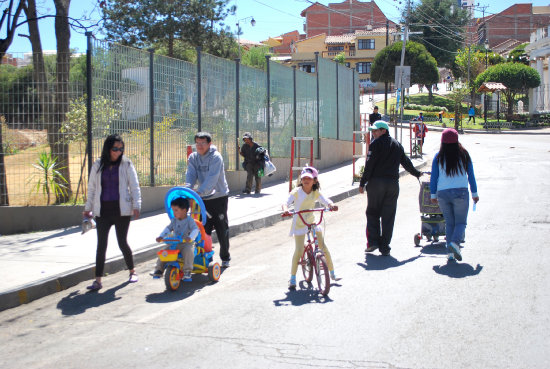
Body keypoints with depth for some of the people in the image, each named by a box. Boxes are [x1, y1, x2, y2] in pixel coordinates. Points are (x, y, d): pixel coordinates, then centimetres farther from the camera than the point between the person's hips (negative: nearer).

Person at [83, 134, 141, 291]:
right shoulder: (98, 166, 8)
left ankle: (132, 271, 26)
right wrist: (88, 208, 16)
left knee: (122, 243, 4)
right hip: (103, 210, 2)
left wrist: (136, 206, -9)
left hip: (121, 210, -2)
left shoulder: (126, 164, 1)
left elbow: (134, 186, 1)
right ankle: (98, 280, -1)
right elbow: (91, 188, 16)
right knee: (101, 245, -3)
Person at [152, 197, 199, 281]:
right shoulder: (174, 220, 9)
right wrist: (161, 236, -11)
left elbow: (195, 229, -20)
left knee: (188, 251, -36)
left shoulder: (190, 220, -8)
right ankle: (159, 270, 2)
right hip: (175, 244, 5)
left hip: (187, 243, -5)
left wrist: (190, 237, -40)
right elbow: (168, 228, 6)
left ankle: (187, 272, -28)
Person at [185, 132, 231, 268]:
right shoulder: (193, 157, 3)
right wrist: (187, 187, -30)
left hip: (219, 196, -4)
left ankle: (225, 258, 20)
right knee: (203, 229, 2)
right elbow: (191, 175, -8)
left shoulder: (216, 157, -15)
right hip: (203, 199, 4)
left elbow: (212, 178, -27)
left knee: (222, 229, 4)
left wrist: (199, 192, -40)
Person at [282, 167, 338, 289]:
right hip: (299, 224, -3)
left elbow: (326, 200, -13)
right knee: (299, 251, -9)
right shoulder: (296, 192, -12)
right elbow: (286, 202, -22)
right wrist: (285, 210, -44)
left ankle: (332, 272, 19)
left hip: (312, 222, 3)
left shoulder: (316, 193, -2)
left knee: (323, 247, 0)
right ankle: (292, 278, 4)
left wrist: (332, 205, -35)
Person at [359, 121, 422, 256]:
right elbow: (406, 162, 24)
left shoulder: (376, 144, -4)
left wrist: (362, 183, -7)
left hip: (376, 182, -4)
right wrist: (417, 174, 40)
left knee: (372, 213, 8)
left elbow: (369, 165, -10)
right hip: (393, 183, 4)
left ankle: (373, 241, -4)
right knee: (388, 216, 6)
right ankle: (385, 247, 5)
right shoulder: (397, 144, 15)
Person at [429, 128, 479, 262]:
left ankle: (451, 252, 5)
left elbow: (433, 177, 2)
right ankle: (455, 242, -19)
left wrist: (433, 194, 12)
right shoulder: (464, 155, 0)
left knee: (449, 222, 12)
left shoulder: (438, 157, 0)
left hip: (442, 193, 2)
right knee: (460, 221, 8)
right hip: (461, 192, -1)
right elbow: (471, 176, 5)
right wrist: (474, 193, 14)